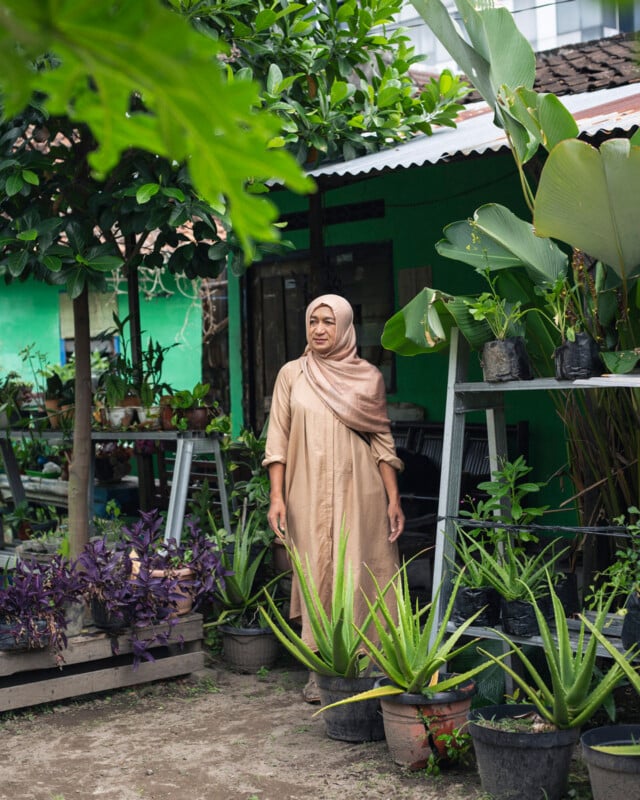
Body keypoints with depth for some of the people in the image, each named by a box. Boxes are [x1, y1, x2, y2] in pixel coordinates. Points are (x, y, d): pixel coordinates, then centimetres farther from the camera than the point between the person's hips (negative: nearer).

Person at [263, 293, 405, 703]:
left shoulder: (368, 377, 6)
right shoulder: (292, 374, 7)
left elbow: (383, 440, 6)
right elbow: (278, 439, 5)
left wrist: (394, 498, 1)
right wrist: (276, 496, -3)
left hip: (358, 491, 0)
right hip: (309, 492, 0)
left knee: (357, 572, -2)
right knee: (317, 573, 0)